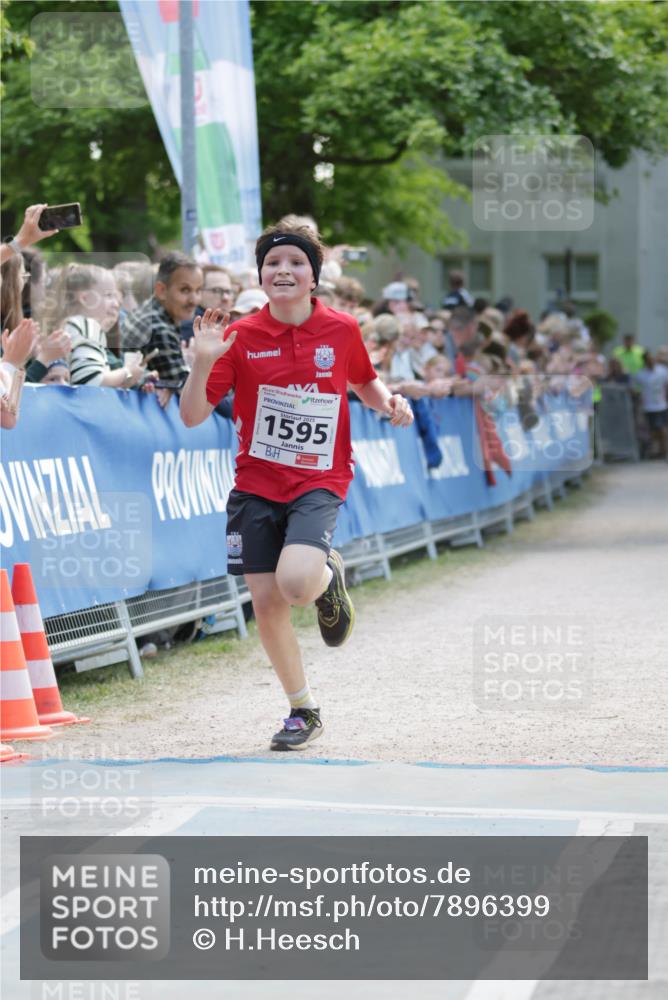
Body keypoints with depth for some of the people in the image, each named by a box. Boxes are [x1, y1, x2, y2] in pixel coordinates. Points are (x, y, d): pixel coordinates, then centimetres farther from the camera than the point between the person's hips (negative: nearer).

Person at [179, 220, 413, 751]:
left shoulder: (342, 330, -2)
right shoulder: (241, 337, -4)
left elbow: (365, 382, 18)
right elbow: (193, 415, -6)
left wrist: (390, 401, -3)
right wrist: (204, 362, -23)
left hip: (319, 481, -2)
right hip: (256, 484, 2)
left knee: (295, 583, -27)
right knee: (266, 603, 2)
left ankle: (329, 574, 13)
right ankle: (304, 711, 23)